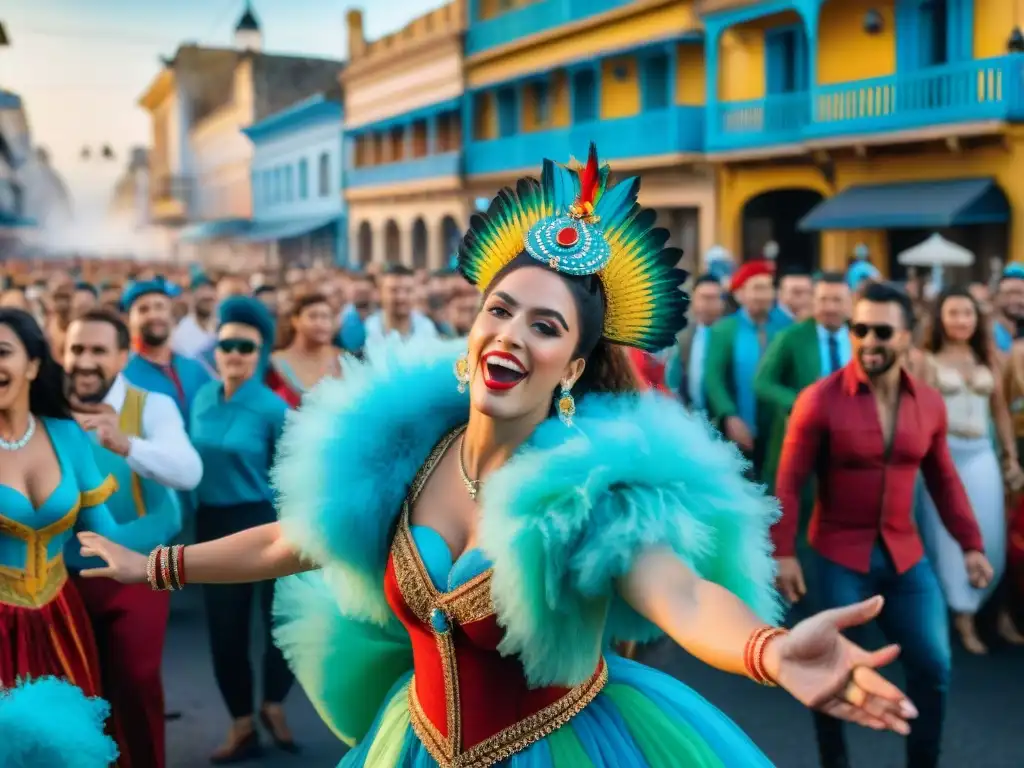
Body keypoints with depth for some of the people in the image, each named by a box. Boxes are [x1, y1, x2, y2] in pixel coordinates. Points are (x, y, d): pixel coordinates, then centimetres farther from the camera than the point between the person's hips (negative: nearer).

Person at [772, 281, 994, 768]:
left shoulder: (929, 403, 1)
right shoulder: (819, 400, -13)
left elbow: (944, 480, 11)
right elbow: (789, 482, -11)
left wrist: (971, 544, 8)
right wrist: (783, 553, -15)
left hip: (905, 554, 4)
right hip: (839, 555, -4)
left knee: (934, 668, 8)